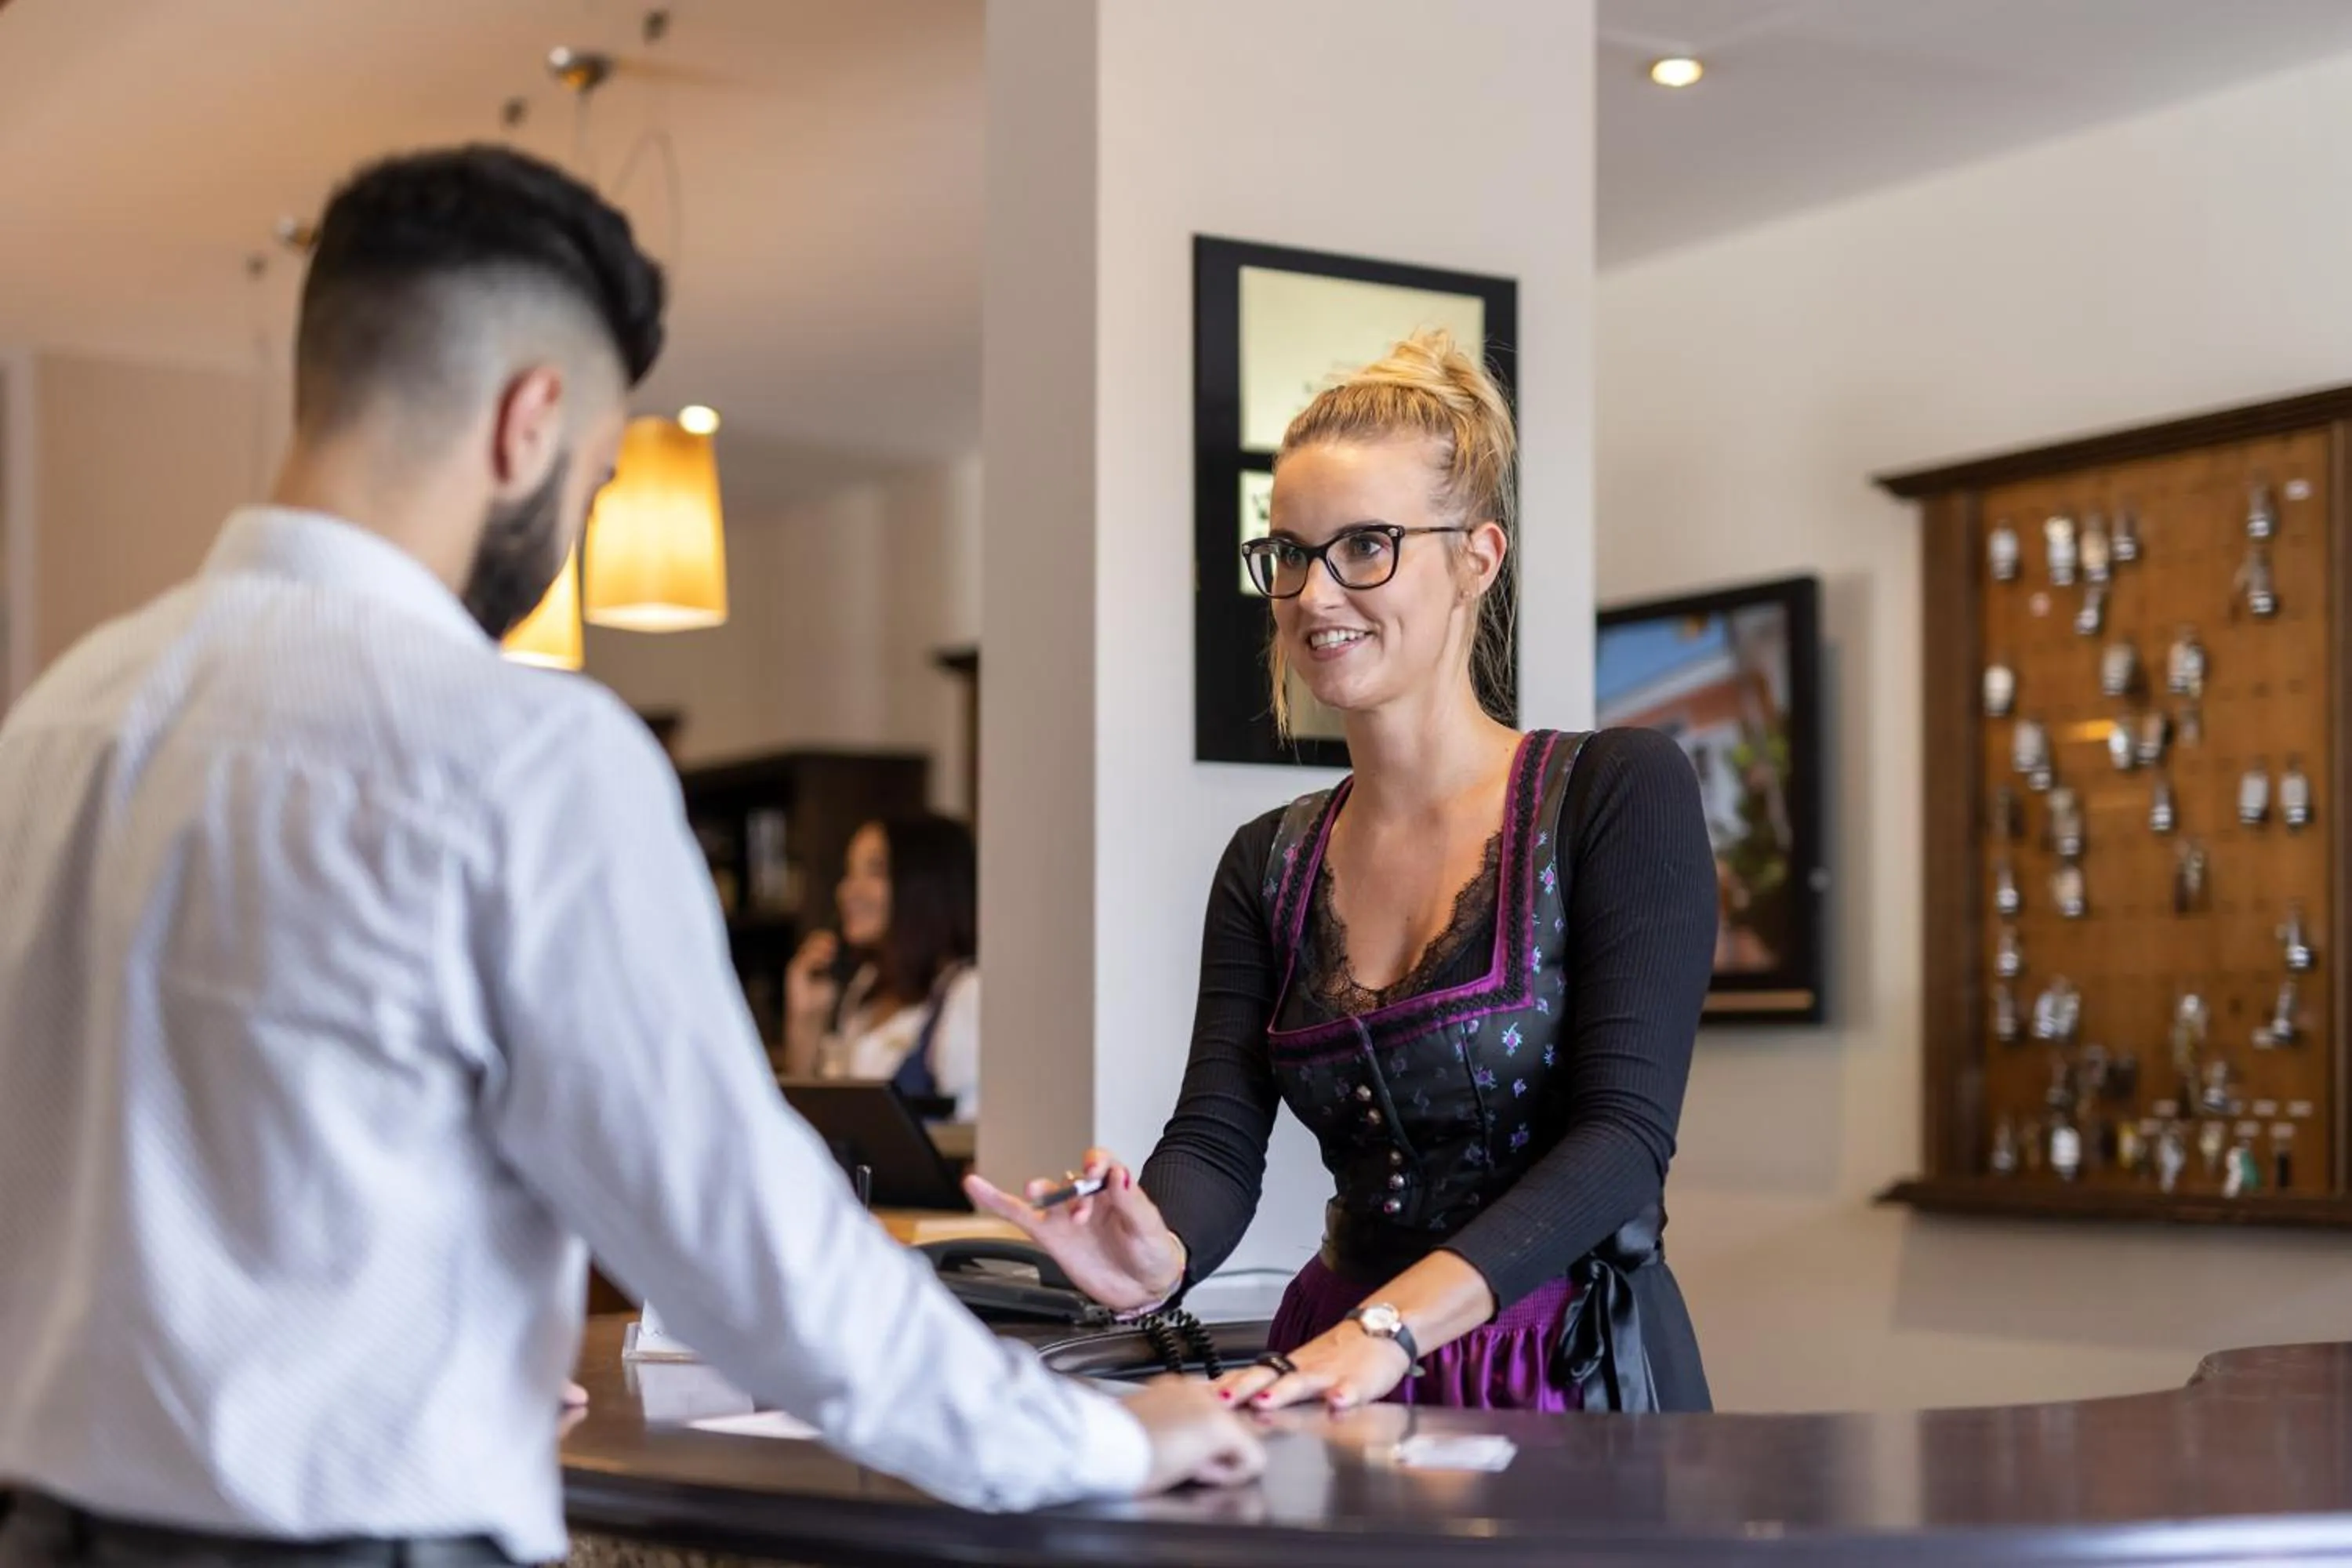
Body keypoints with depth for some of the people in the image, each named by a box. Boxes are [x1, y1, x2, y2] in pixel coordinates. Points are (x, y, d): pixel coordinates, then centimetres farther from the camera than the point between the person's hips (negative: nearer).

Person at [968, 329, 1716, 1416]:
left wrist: (1387, 1326, -26)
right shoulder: (1266, 867, 13)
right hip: (1339, 1399, 4)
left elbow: (1625, 1133, -13)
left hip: (1576, 1382, -3)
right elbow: (1218, 1140, 1)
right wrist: (1156, 1260, -24)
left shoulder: (1617, 794, -2)